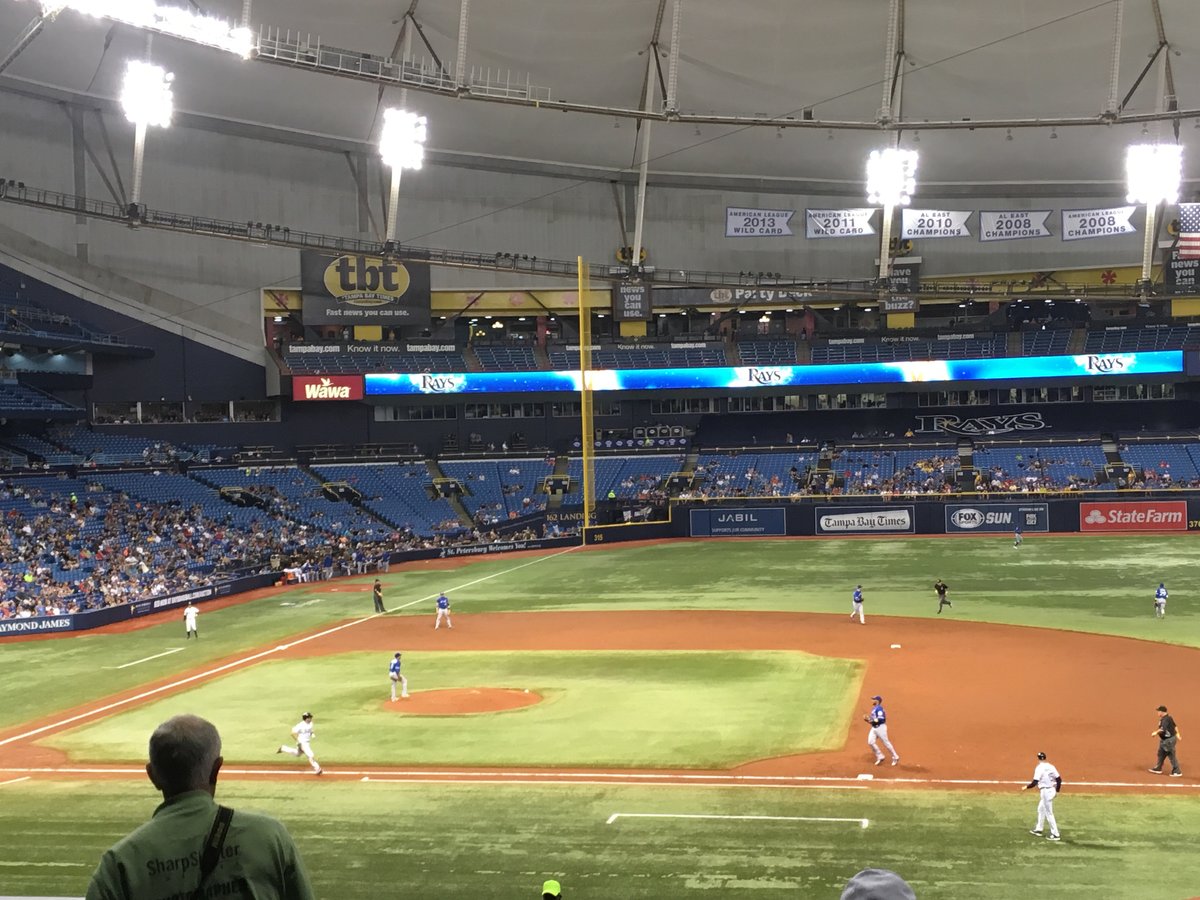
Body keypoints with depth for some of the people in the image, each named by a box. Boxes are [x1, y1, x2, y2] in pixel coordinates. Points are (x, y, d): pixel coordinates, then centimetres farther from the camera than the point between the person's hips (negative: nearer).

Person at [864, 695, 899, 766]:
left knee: (886, 743, -2)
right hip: (874, 728, 9)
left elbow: (881, 719, -22)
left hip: (880, 727, -9)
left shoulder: (879, 708, -12)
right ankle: (880, 757, 4)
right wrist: (867, 720, 5)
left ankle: (895, 758, 11)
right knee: (870, 742, -5)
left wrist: (872, 720, -22)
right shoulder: (873, 709, 17)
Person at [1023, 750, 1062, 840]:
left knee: (1049, 813, -2)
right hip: (1052, 790, 8)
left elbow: (1035, 782, -20)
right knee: (1041, 809, 23)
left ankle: (1055, 835, 0)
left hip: (1045, 791, -8)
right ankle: (1039, 830, 32)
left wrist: (1026, 787, -4)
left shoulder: (1039, 768, -15)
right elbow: (1059, 779, 7)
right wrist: (1057, 791, 17)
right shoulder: (1051, 767, 6)